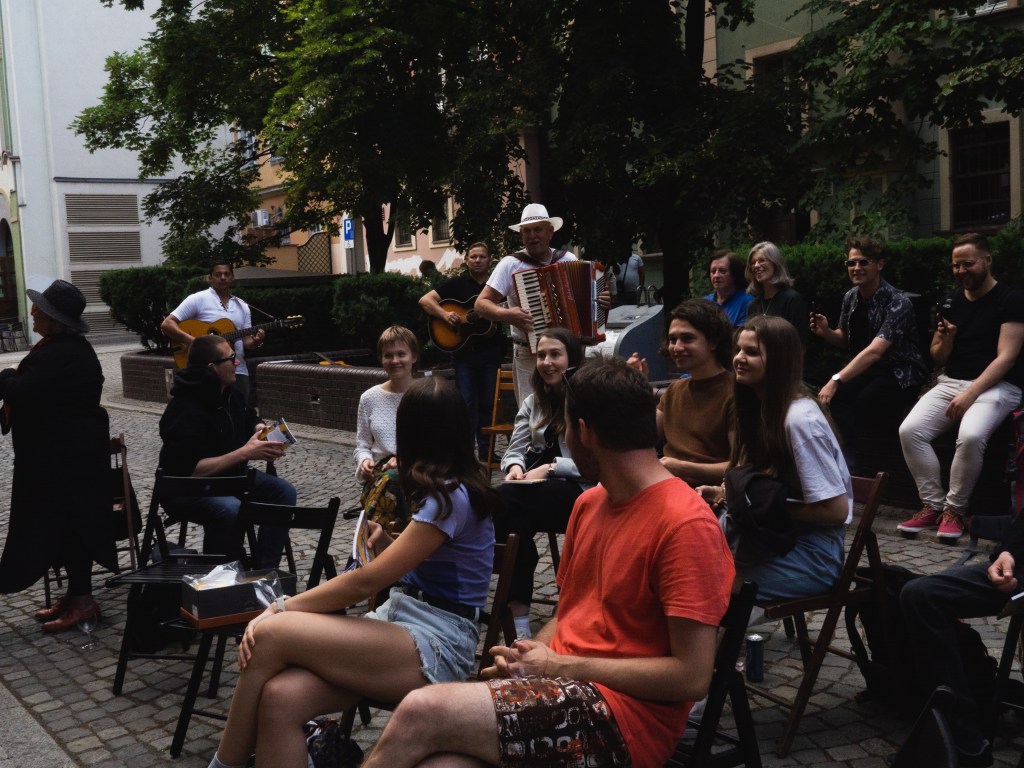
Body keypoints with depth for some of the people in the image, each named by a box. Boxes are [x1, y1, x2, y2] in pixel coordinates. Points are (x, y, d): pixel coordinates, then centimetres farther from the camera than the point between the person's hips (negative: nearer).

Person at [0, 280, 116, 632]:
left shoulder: (57, 355, -24)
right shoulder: (75, 347, 11)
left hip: (63, 454, -10)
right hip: (74, 448, 10)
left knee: (64, 524, -2)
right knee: (72, 522, 15)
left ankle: (82, 600, 7)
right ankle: (76, 593, 24)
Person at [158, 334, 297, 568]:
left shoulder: (229, 393, 1)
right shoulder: (185, 412, -27)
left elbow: (249, 421, 20)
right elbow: (189, 470, -32)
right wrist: (244, 453, -31)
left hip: (229, 474, 9)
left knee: (283, 491, -7)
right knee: (229, 509, -37)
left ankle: (263, 571, -5)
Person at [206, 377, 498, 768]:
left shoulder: (452, 496, -15)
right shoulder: (446, 488, 16)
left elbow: (367, 581, -17)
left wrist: (281, 608, -12)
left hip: (434, 647, -8)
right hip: (399, 620, 8)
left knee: (270, 634, -22)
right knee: (281, 698, -18)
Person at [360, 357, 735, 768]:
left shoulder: (686, 525, -14)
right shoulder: (589, 504, 14)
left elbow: (691, 677, -17)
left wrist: (561, 666, -13)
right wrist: (529, 655, -1)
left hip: (624, 710, -7)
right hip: (561, 685, 7)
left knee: (420, 712, -22)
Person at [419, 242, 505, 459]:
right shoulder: (457, 284, 4)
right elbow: (425, 300, 0)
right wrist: (444, 314, -16)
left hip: (490, 351, 1)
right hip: (463, 350, -1)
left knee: (488, 403, 5)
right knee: (466, 402, -3)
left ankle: (486, 451, 14)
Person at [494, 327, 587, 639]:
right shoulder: (534, 402, 19)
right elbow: (515, 449, 15)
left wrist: (550, 467, -18)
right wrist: (515, 467, -8)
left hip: (577, 490, -5)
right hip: (537, 491, 5)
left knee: (502, 499, -31)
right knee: (516, 520, -32)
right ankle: (518, 616, -30)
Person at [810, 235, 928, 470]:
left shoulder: (897, 302, -21)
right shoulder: (850, 298, 1)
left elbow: (875, 351, -33)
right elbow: (845, 339, 18)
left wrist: (836, 380, -43)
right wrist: (826, 332, -6)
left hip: (900, 375, -6)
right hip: (866, 370, 6)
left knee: (843, 404, -29)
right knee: (830, 398, -24)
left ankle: (848, 466, -8)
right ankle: (847, 464, -7)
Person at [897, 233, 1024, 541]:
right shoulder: (951, 301, 12)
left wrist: (970, 394, -22)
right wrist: (945, 339, -7)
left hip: (996, 386, -5)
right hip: (951, 382, 5)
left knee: (971, 435, -35)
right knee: (910, 430, -20)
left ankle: (954, 510, -17)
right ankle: (933, 505, -9)